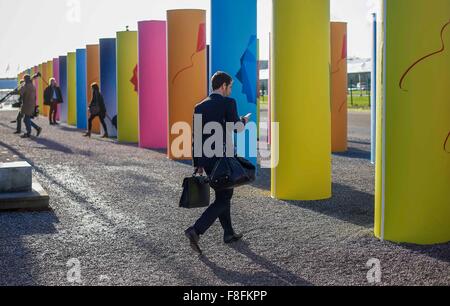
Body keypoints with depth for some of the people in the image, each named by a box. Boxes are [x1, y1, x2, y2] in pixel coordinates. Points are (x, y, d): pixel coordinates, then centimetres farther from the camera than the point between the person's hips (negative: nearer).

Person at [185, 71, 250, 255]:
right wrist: (244, 121, 13)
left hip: (205, 160, 7)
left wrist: (197, 164, 12)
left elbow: (196, 137, 8)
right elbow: (237, 128, -11)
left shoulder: (200, 107, 8)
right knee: (223, 200, 1)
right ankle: (196, 230, -14)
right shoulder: (228, 103, -10)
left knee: (222, 195, 20)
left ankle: (229, 233, 29)